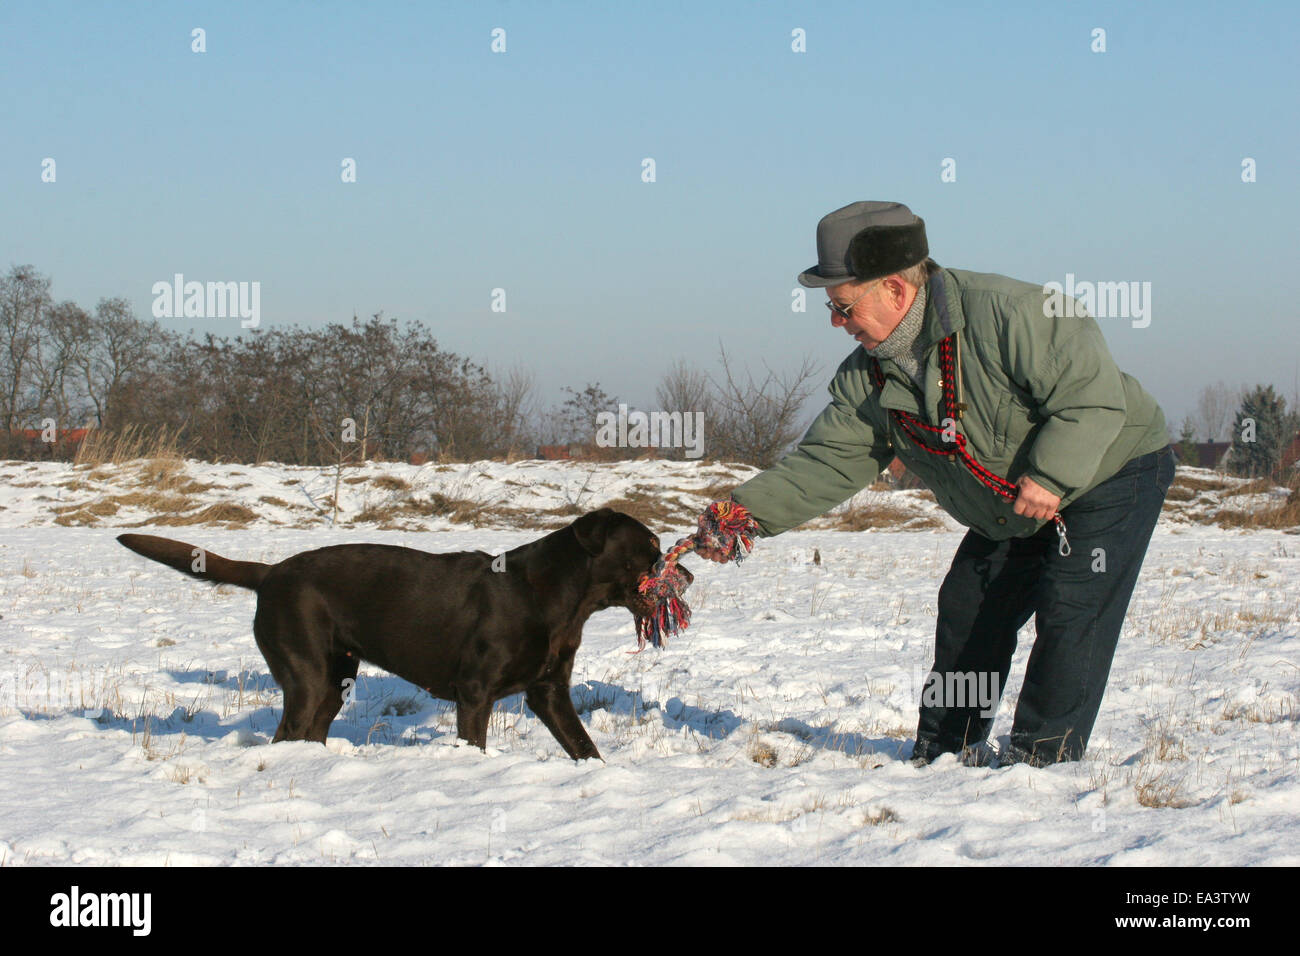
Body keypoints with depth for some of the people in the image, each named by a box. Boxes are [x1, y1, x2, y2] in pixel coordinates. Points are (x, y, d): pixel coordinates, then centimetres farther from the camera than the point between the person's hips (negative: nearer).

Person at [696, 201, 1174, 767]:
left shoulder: (1002, 313, -33)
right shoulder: (868, 378, -8)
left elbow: (1094, 392, -31)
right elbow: (826, 463, -9)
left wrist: (1051, 473, -36)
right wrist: (750, 512, -22)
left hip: (1113, 469, -8)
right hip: (1010, 513, 8)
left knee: (1070, 613, -16)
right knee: (966, 609, 9)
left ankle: (1042, 754, -6)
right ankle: (949, 746, 23)